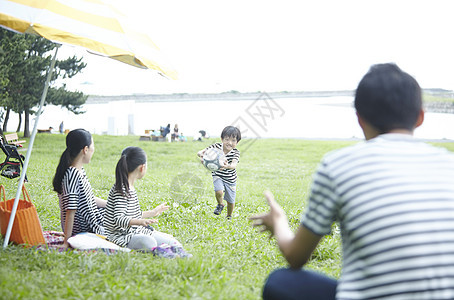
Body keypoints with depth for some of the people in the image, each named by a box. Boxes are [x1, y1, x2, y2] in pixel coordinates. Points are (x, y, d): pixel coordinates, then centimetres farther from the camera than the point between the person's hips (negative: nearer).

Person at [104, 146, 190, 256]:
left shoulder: (130, 188, 13)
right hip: (121, 235, -10)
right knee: (149, 242, -36)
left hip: (134, 231, 10)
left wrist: (152, 213, 33)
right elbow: (119, 219, -27)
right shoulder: (121, 190, -18)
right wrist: (140, 222, -40)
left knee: (170, 239, -2)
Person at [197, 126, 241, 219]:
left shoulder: (235, 152, -22)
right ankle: (220, 205, 9)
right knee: (219, 192, -27)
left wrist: (228, 166, -63)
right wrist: (201, 154, -43)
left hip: (230, 178, 0)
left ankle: (229, 217, 39)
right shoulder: (216, 146, -19)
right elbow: (201, 152, -17)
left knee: (230, 201, 9)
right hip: (218, 175, 0)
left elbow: (234, 165, -40)